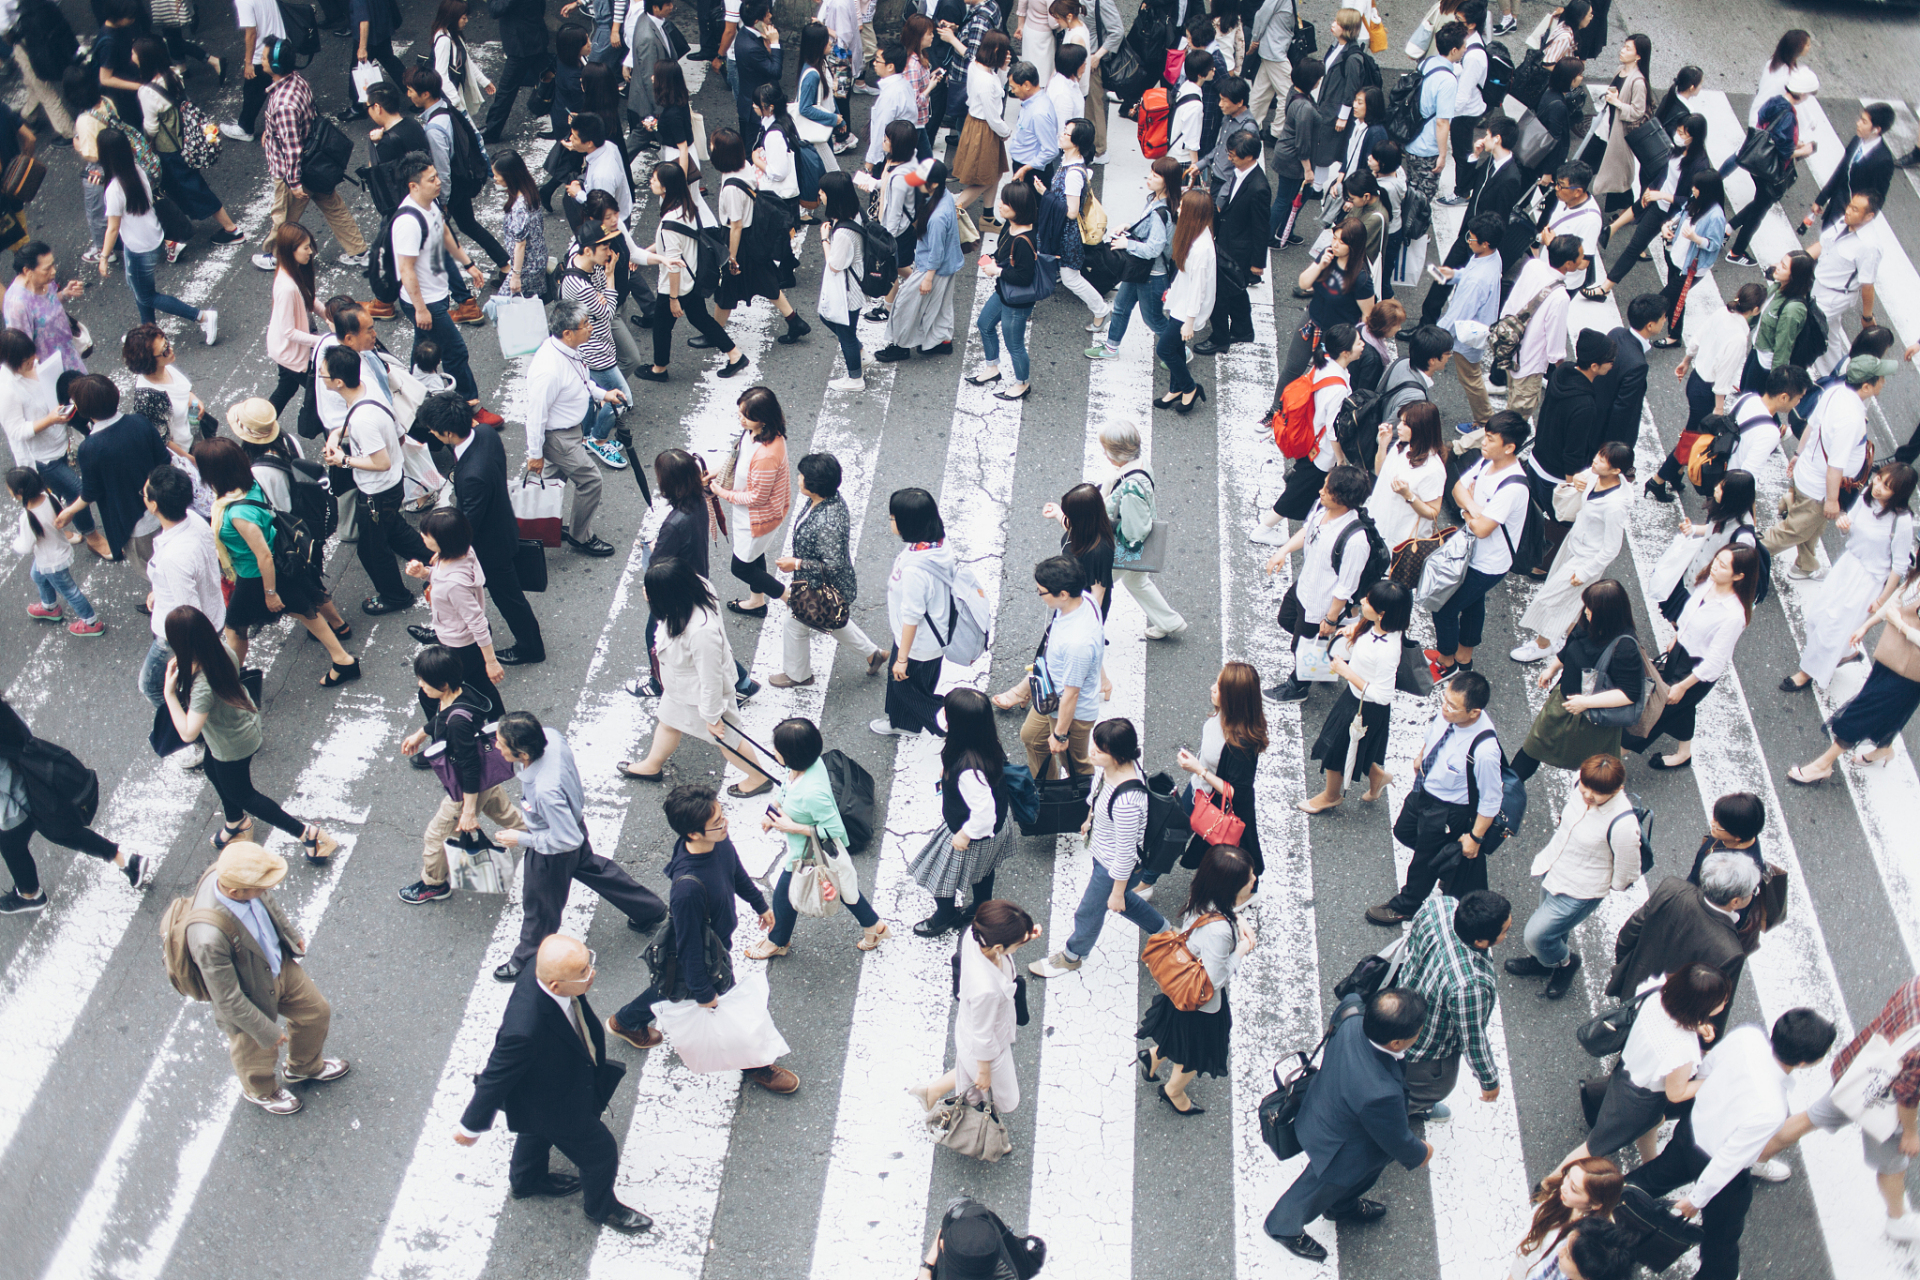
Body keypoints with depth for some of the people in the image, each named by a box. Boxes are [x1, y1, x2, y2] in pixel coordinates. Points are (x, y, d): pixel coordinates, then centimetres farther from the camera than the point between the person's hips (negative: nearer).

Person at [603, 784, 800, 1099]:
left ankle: (626, 1021, 60)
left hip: (718, 939, 8)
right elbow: (690, 945, -30)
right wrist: (703, 992, -17)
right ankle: (755, 1065, 47)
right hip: (705, 958, -8)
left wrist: (760, 904, 18)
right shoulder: (688, 886, -45)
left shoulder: (720, 840, -22)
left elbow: (737, 872, 2)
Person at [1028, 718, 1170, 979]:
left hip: (1115, 869, -7)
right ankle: (1160, 929, 58)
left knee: (1089, 913, 20)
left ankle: (1072, 957, 50)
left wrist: (1117, 893, -16)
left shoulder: (1125, 802, -42)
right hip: (1104, 857, 8)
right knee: (1123, 901, 34)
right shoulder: (1113, 767, -18)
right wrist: (1091, 820, 25)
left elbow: (1126, 854, -29)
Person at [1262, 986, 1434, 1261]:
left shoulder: (1353, 1016, -32)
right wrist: (1421, 1154, -2)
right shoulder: (1380, 1094, -47)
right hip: (1337, 1148, -6)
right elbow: (1396, 1142, -25)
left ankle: (1342, 1206, 68)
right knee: (1319, 1189, 27)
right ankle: (1284, 1226, 58)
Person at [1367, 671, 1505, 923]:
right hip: (1423, 788, 6)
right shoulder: (1448, 714, -24)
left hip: (1447, 812, -6)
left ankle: (1405, 906, 49)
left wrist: (1475, 837, -13)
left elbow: (1490, 801, -25)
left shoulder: (1484, 750, -41)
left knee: (1425, 860, 20)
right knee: (1403, 831, 31)